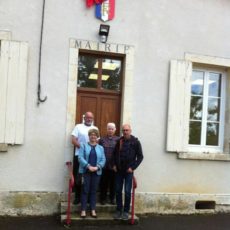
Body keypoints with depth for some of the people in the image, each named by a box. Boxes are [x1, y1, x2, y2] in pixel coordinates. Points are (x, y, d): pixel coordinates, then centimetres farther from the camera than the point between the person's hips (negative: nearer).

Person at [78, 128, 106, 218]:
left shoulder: (101, 148, 11)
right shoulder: (83, 146, 3)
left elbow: (103, 160, 3)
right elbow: (80, 157, -7)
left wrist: (97, 167, -14)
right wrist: (88, 166, -18)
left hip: (96, 172, 2)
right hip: (85, 171, -2)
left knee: (93, 191, 8)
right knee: (85, 191, 0)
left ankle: (93, 210, 15)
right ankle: (83, 210, 7)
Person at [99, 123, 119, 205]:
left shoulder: (118, 140, 2)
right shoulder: (102, 139, 5)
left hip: (114, 166, 0)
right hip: (104, 165, 0)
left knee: (113, 183, 8)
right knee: (103, 183, 7)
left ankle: (112, 198, 22)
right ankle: (103, 198, 20)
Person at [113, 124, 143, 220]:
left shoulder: (135, 142, -5)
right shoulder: (119, 141, 5)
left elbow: (140, 156, -4)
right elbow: (115, 154, 16)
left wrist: (133, 167, -10)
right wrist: (114, 165, 4)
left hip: (128, 171, -3)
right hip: (119, 170, 3)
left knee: (127, 191, -2)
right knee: (118, 191, 7)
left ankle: (126, 211, 11)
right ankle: (119, 210, 19)